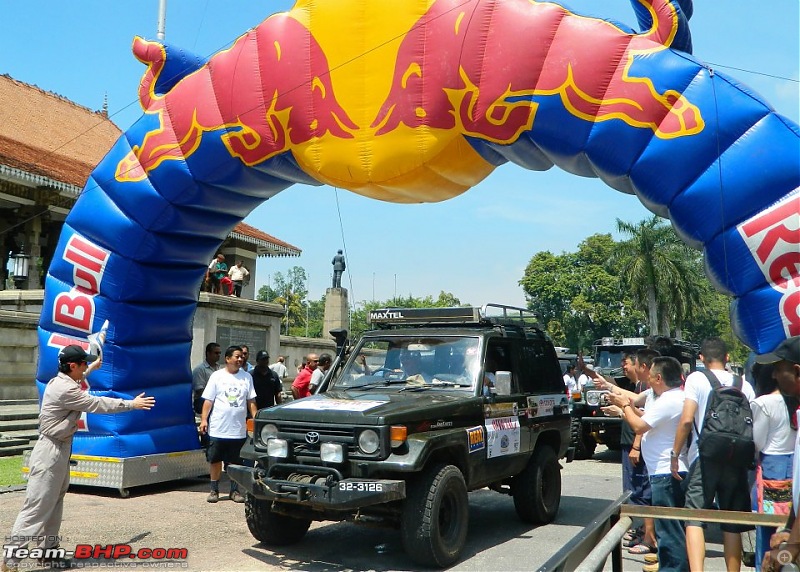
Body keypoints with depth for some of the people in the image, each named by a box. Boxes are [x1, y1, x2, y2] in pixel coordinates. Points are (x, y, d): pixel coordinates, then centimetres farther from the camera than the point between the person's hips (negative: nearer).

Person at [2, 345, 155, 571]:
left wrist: (92, 368, 51)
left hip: (60, 449, 11)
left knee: (55, 502, 15)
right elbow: (98, 404, -19)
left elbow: (75, 379, 35)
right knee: (38, 505, -9)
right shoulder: (65, 390, -21)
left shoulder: (60, 381, 9)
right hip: (50, 451, -11)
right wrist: (131, 404, -12)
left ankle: (48, 549, 23)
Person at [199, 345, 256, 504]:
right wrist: (203, 419, -8)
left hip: (238, 429, 2)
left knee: (236, 461, 7)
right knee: (215, 460, 6)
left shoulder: (247, 377, 7)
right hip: (218, 428, -2)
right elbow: (208, 400, -1)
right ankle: (214, 490, 19)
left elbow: (251, 401, 9)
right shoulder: (217, 376, 0)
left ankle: (234, 490, 19)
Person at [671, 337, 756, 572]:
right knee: (732, 525, 12)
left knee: (695, 519, -4)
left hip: (704, 458, -4)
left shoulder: (696, 379, -2)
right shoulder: (743, 384, 8)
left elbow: (687, 419, -11)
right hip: (736, 460, 4)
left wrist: (675, 454, -3)